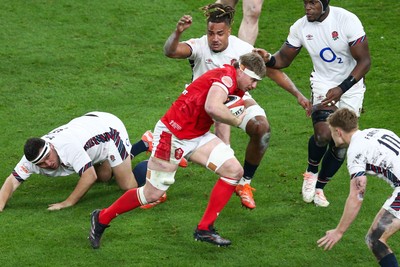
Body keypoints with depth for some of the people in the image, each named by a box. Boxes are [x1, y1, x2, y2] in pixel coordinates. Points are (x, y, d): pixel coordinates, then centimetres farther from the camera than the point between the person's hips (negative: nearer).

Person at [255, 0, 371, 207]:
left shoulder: (347, 20, -20)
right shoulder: (300, 27, -9)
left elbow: (364, 61, -17)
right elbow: (284, 59, 4)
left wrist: (342, 89, -26)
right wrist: (269, 60, -20)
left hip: (351, 86, -1)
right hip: (323, 84, 1)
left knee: (341, 145, 2)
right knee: (323, 134, -24)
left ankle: (319, 187, 24)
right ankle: (311, 171, 5)